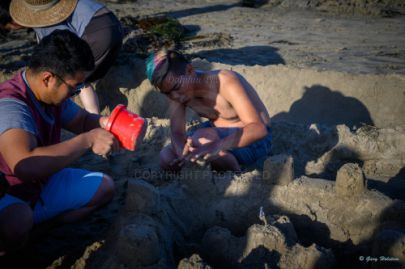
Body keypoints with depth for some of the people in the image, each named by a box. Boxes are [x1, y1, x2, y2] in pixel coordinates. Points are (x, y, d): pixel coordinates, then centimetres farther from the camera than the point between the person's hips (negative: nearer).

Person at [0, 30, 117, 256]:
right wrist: (88, 140, -39)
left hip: (41, 186, 9)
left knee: (104, 186, 6)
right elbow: (25, 165, -47)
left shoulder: (53, 94, -5)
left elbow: (83, 120, 13)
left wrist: (105, 124, -11)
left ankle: (34, 226, -1)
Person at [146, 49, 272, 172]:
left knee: (201, 138, -34)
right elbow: (177, 132, -15)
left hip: (253, 139, -6)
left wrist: (218, 145, -56)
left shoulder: (226, 82, -31)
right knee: (167, 157, -13)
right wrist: (183, 153, -40)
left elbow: (259, 128, -39)